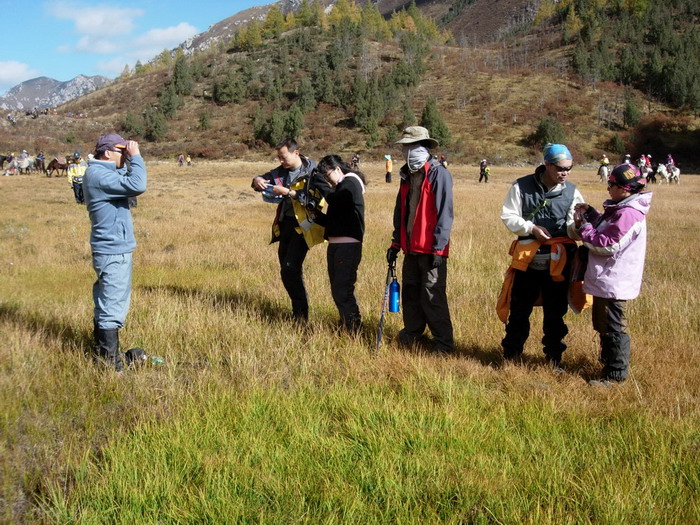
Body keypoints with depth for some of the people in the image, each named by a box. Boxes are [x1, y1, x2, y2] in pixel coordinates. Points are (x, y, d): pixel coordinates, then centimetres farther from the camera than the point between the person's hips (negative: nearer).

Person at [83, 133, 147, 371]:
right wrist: (135, 157, -17)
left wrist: (130, 161, 7)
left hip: (112, 249, 11)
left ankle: (102, 351, 32)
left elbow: (127, 182, 20)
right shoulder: (98, 175, -20)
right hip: (114, 252, -11)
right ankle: (111, 364, 0)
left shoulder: (101, 172, 12)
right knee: (113, 307, -6)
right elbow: (137, 186, -28)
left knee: (106, 304, 20)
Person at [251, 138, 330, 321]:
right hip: (285, 224, 8)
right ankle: (297, 310, 25)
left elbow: (316, 196, -24)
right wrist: (257, 181, -6)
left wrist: (288, 192, -25)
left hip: (302, 226, -8)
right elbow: (267, 178, 18)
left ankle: (301, 315, -6)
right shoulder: (282, 171, 9)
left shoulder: (312, 172, -12)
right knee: (287, 272, 12)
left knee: (290, 269, -16)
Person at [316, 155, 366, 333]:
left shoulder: (350, 182, -6)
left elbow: (335, 201, -26)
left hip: (348, 246, -10)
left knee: (342, 290, -11)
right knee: (338, 290, 13)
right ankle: (346, 325, 22)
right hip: (336, 245, 10)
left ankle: (354, 330, -6)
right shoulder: (341, 187, 21)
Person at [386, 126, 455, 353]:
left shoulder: (439, 174, -11)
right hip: (411, 248, 7)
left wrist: (438, 248, -18)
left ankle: (443, 343, 8)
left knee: (432, 298, -3)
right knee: (410, 294, 15)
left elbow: (445, 213, -15)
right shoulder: (407, 175, 13)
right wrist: (396, 243, 15)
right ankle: (412, 334, 30)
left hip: (431, 249, -7)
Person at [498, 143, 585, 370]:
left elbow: (573, 229, -3)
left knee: (555, 312, 11)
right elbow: (508, 216, -4)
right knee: (519, 309, 10)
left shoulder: (571, 192, 0)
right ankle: (511, 353, 25)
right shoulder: (522, 186, -4)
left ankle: (554, 356, 25)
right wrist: (531, 228, -18)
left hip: (558, 261, 1)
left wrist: (579, 228, -26)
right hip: (526, 258, -1)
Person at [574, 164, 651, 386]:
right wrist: (590, 214, 5)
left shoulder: (628, 214, -23)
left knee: (613, 328, 0)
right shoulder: (620, 209, 10)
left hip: (614, 282, -11)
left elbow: (608, 245, -25)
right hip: (606, 279, 11)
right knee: (602, 324, 22)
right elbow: (606, 230, 16)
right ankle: (608, 362, 36)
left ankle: (615, 375, 10)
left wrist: (584, 228, -16)